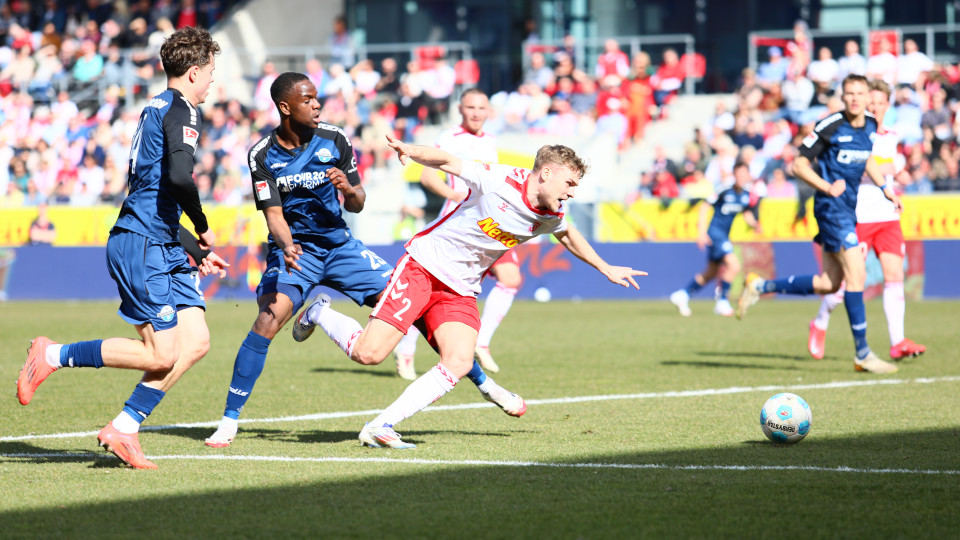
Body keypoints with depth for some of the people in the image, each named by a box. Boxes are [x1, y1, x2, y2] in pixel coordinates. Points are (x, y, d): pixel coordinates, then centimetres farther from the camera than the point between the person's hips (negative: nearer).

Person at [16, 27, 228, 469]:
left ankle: (122, 429, 5)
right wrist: (203, 229, -12)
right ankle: (53, 356, 0)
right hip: (141, 248, -10)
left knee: (196, 342, 3)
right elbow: (178, 177, -27)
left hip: (162, 249, 10)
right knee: (161, 354, -11)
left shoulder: (158, 109, 22)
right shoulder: (179, 111, -9)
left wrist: (196, 252, 28)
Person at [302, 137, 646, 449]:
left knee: (458, 364, -20)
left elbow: (568, 236, 27)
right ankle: (319, 313, 14)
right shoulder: (499, 181, -18)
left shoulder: (550, 216, 3)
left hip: (460, 291, 6)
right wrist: (410, 151, -34)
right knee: (369, 353, -17)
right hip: (422, 268, -6)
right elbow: (447, 162, -14)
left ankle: (380, 427, -16)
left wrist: (606, 269, 35)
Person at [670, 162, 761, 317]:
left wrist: (754, 224, -5)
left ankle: (682, 295, 30)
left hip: (724, 236, 8)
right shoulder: (725, 191, -17)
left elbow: (746, 214, 17)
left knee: (711, 272, 17)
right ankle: (722, 301, -7)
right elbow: (704, 206, -11)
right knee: (734, 266, -20)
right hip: (715, 233, -8)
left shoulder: (747, 196, 1)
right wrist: (702, 231, -15)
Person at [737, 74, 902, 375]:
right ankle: (862, 354, -7)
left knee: (829, 284, 9)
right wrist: (827, 187, -21)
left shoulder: (870, 126, 8)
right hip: (832, 207, -8)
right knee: (856, 274, -13)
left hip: (849, 209, 8)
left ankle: (760, 287, 24)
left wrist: (884, 187, 18)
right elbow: (799, 164, -10)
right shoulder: (830, 126, -14)